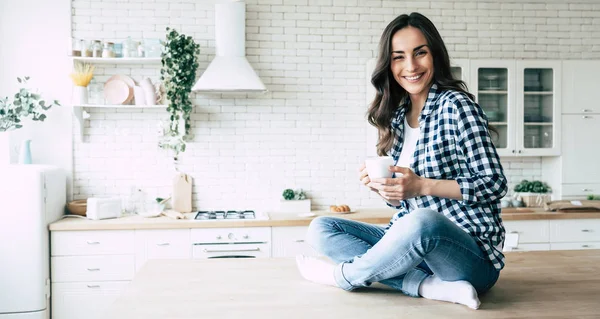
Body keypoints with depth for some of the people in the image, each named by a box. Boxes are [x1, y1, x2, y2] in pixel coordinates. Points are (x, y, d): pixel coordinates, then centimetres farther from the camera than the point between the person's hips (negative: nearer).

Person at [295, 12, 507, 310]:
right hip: (414, 239, 7)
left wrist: (421, 185, -21)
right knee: (320, 227, -2)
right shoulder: (397, 117, 11)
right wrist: (382, 185, -6)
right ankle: (432, 286, -17)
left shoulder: (455, 105, -8)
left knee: (422, 221, -40)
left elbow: (494, 184, -12)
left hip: (473, 254, -7)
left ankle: (345, 275, -8)